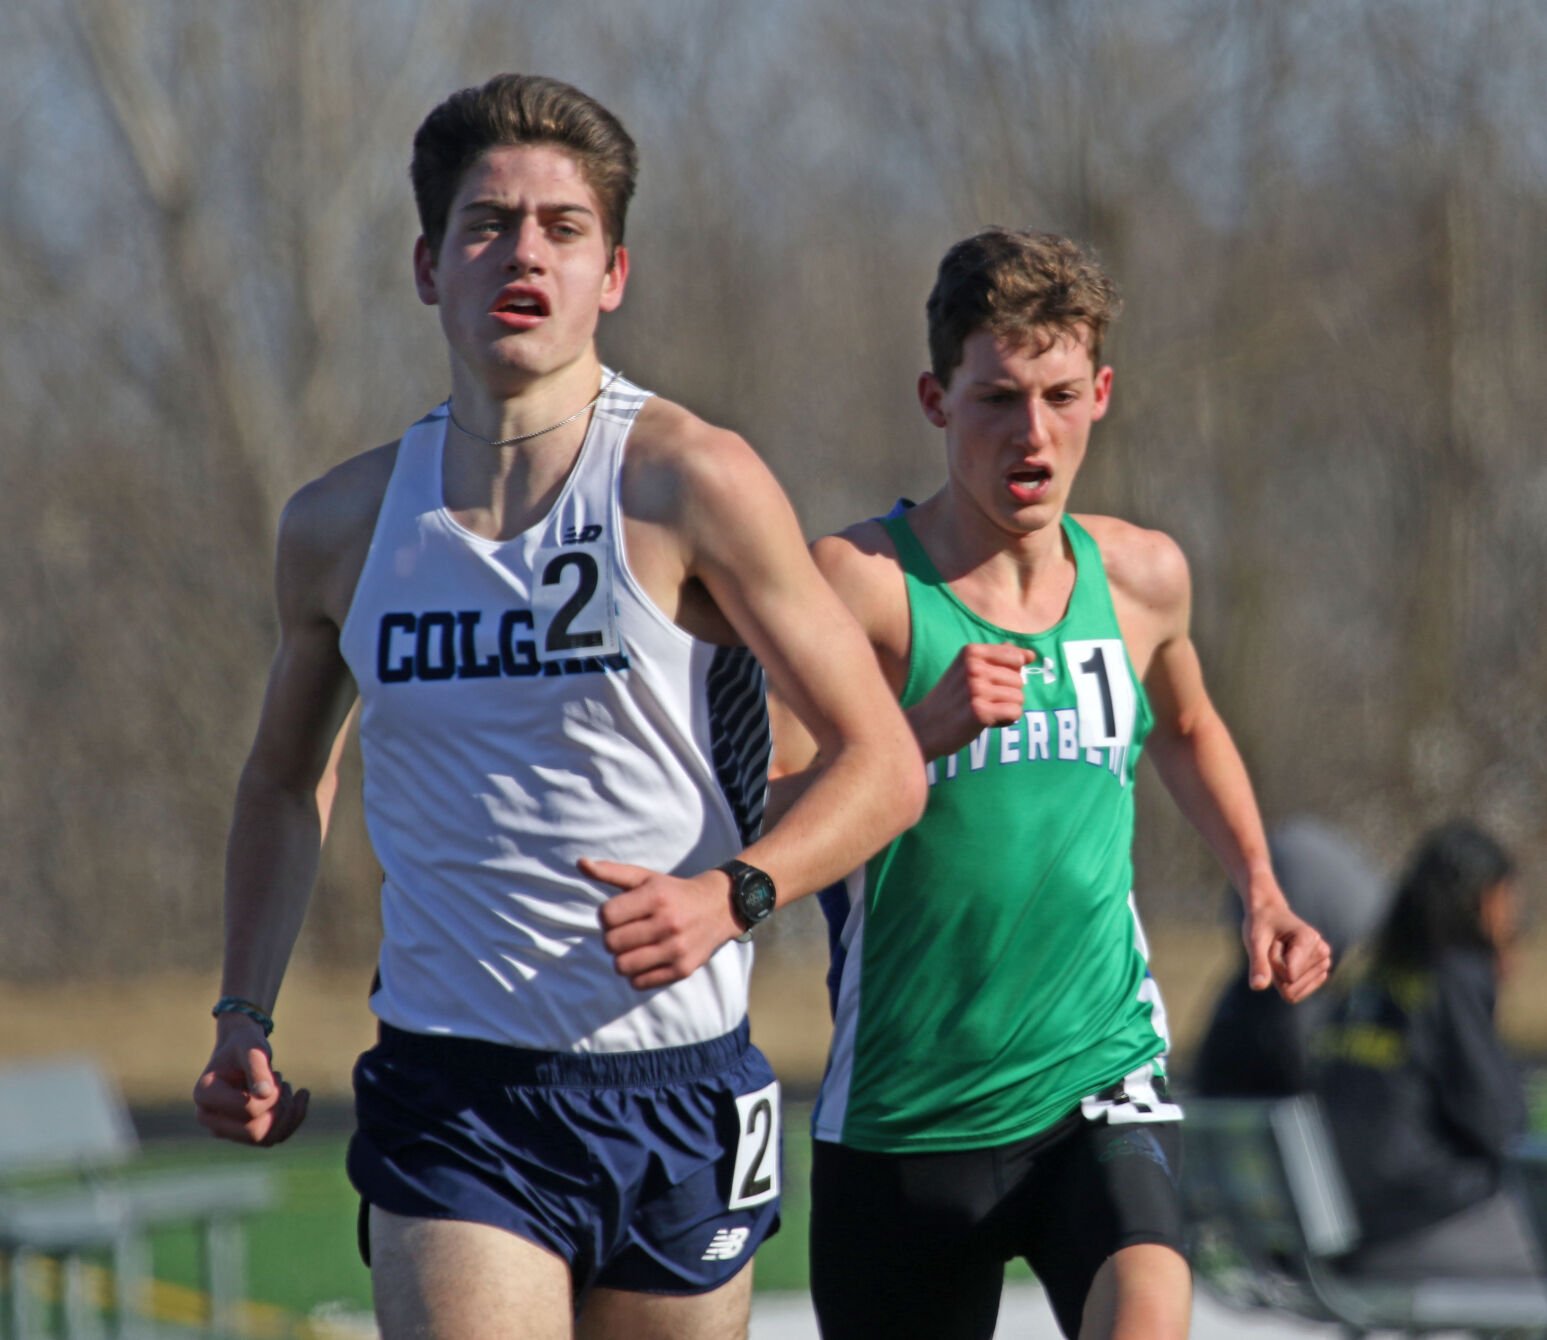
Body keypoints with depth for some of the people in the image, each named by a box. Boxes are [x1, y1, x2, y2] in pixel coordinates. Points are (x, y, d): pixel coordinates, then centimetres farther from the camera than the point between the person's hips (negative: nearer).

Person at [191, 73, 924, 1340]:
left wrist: (732, 894, -22)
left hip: (675, 1093, -1)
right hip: (450, 1095, 1)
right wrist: (244, 1017, 12)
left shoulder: (691, 487, -6)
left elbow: (883, 765, -5)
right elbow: (283, 779, 23)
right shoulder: (341, 523, 5)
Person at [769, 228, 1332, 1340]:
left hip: (1104, 1081, 2)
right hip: (903, 1113, -2)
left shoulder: (1140, 576, 7)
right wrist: (923, 731, -30)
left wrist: (1261, 893, 18)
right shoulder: (859, 583, -10)